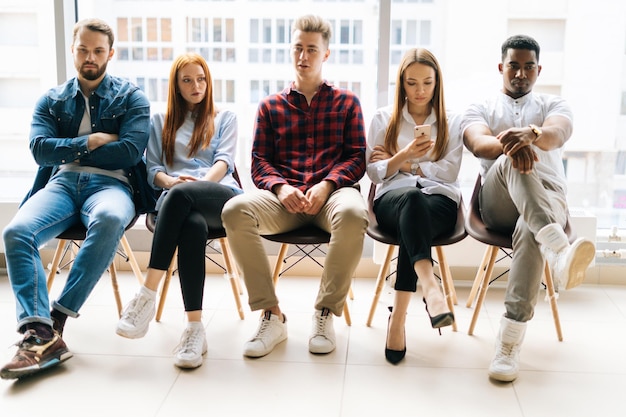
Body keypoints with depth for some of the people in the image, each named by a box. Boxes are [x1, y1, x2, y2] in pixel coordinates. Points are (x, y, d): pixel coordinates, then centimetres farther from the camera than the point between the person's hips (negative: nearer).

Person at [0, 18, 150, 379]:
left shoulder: (131, 97, 11)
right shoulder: (52, 100, 20)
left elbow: (132, 151, -5)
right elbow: (40, 149, 4)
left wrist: (69, 151, 1)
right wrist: (92, 142, -4)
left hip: (110, 184, -3)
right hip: (61, 184, 3)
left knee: (109, 219, -40)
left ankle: (56, 319, -33)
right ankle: (39, 335, -37)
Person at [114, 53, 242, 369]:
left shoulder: (225, 118, 25)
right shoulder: (160, 122, 28)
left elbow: (224, 162, 8)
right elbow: (153, 169, 18)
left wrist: (198, 182, -13)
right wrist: (170, 181, -7)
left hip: (220, 196, -1)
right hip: (175, 199, 1)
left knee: (181, 196, -39)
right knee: (193, 225, -39)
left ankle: (147, 296, -41)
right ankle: (195, 328, -44)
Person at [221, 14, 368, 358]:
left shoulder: (346, 102, 18)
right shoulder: (271, 106, 21)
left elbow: (356, 157, 9)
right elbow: (259, 161, 12)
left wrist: (326, 185, -11)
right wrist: (281, 188, -10)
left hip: (332, 192, -1)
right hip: (283, 196, 2)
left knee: (353, 213, -39)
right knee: (235, 210, -31)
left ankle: (326, 313, -19)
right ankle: (271, 316, -22)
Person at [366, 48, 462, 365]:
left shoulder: (451, 122, 19)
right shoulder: (383, 118, 19)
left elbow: (449, 172, 6)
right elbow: (373, 171, 10)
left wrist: (404, 163, 0)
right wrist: (405, 156, -9)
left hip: (440, 200, 0)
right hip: (393, 199, 0)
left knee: (415, 215, -38)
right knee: (413, 198, -40)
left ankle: (398, 315, -47)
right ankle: (430, 285, -63)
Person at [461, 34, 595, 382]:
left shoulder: (554, 106, 20)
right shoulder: (480, 109, 19)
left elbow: (557, 134, -8)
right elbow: (478, 144, -7)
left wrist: (530, 134, -35)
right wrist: (509, 146, -32)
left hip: (548, 199, 0)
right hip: (497, 205, 0)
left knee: (529, 228, -37)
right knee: (512, 160, -35)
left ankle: (509, 342, -40)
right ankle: (559, 252, -58)